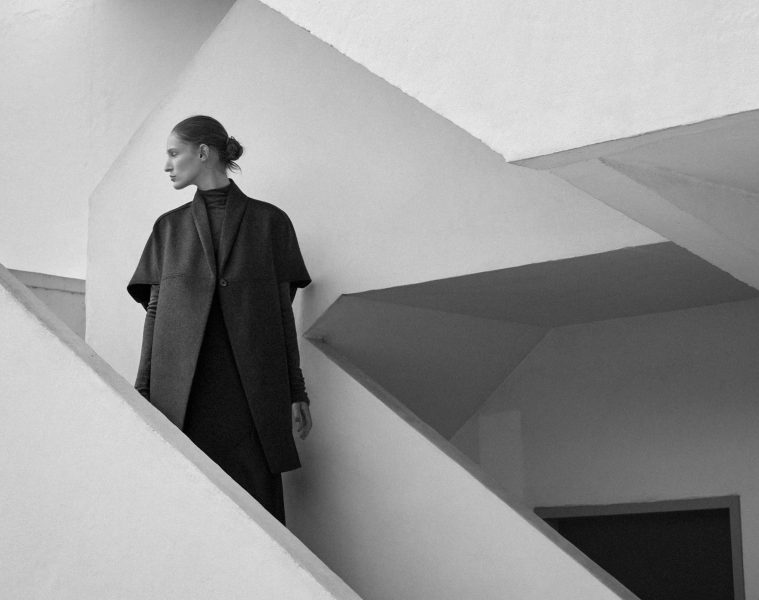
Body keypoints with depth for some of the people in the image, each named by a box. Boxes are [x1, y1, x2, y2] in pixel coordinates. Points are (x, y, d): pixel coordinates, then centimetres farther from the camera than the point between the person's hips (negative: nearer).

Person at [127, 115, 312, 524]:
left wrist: (296, 393, 3)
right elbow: (155, 310, 11)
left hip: (252, 389, -1)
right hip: (181, 392, 2)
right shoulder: (169, 227, 14)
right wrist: (143, 394, 4)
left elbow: (283, 309, 7)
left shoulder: (268, 221, 8)